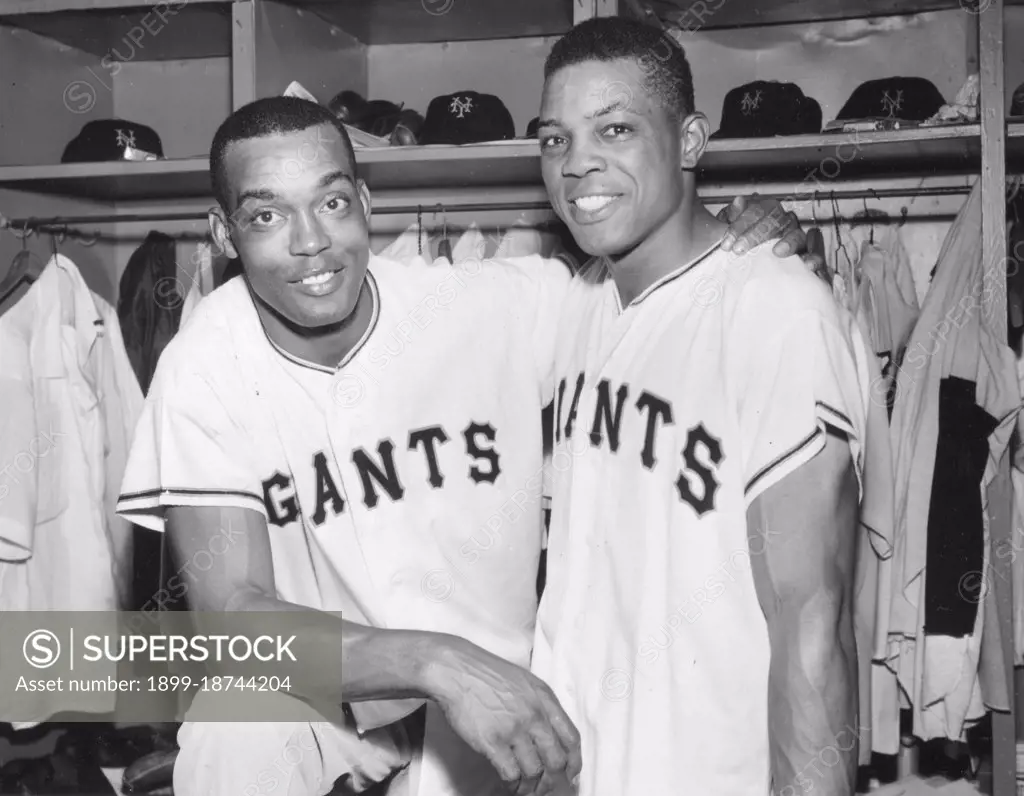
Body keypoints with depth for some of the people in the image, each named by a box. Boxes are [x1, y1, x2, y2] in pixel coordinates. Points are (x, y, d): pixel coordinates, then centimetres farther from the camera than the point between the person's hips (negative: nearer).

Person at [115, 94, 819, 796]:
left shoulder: (498, 302, -14)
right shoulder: (201, 370, -16)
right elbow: (231, 611, -23)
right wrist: (438, 663, -37)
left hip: (492, 681, 1)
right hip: (324, 694, -1)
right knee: (232, 727, -28)